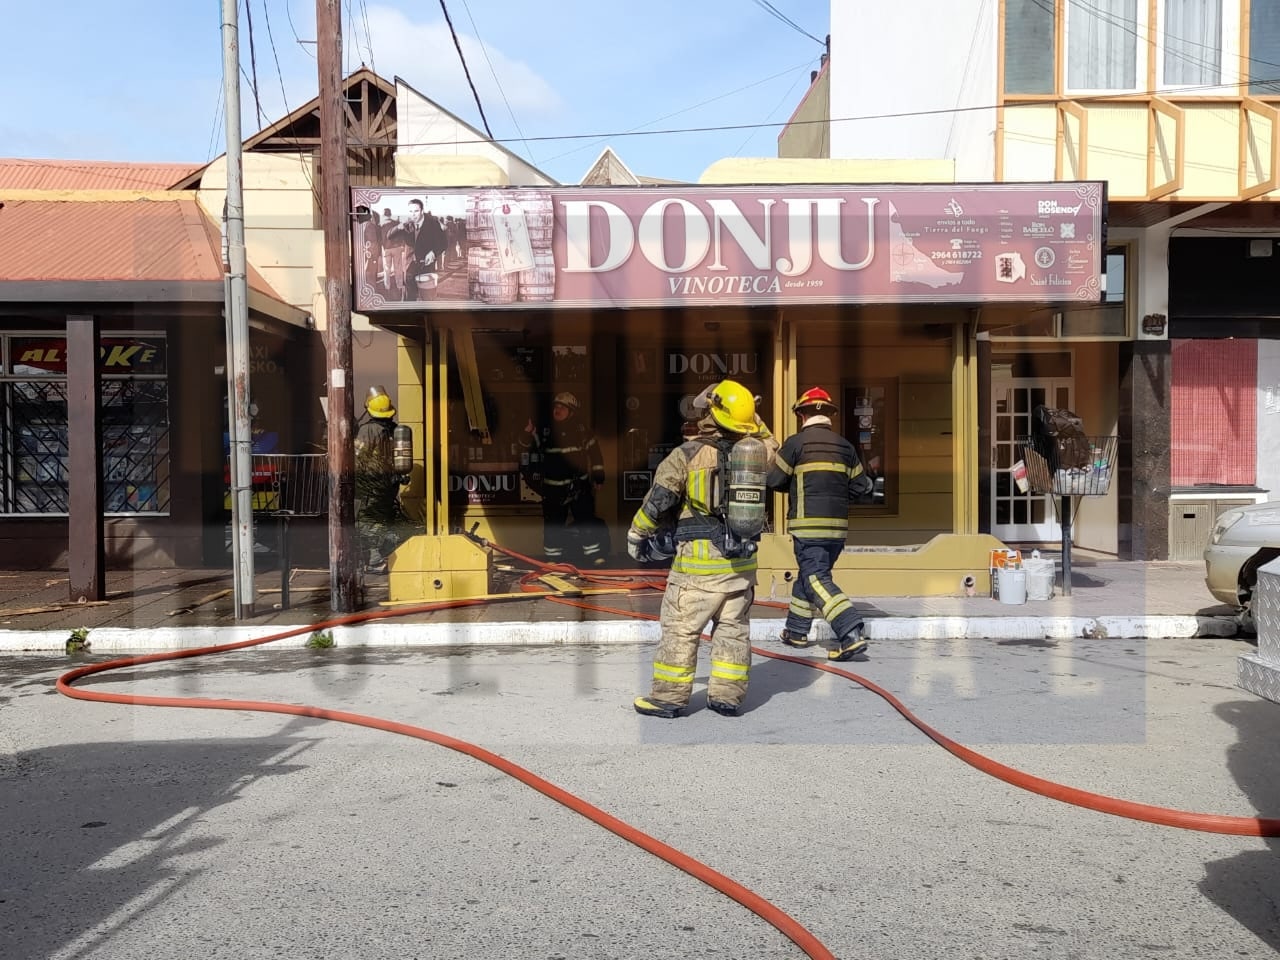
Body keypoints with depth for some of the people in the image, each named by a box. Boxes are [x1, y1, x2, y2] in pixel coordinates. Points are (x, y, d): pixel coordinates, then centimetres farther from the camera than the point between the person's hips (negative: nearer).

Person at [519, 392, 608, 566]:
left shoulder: (582, 430, -2)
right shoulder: (546, 431, 0)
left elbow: (594, 452, 4)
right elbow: (528, 446, 7)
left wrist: (598, 476, 4)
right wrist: (528, 434, -14)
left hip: (579, 483, -1)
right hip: (553, 486, 1)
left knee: (587, 518, -4)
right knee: (553, 522, 3)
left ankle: (593, 553, 5)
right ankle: (554, 556, 15)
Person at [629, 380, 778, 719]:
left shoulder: (687, 455, -11)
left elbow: (657, 501, -6)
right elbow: (770, 446, 27)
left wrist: (636, 536, 8)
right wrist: (751, 416, 22)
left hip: (699, 560, -5)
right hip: (742, 561, 5)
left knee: (680, 628, 4)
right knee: (733, 628, 13)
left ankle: (670, 697, 10)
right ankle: (728, 696, 17)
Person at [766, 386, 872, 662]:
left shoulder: (796, 442, -5)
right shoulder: (844, 446, 10)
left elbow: (774, 480, -2)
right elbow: (860, 485, 10)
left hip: (808, 525, -6)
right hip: (838, 525, 6)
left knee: (816, 580, -7)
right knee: (808, 575, 20)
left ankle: (851, 635, -21)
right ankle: (796, 631, 30)